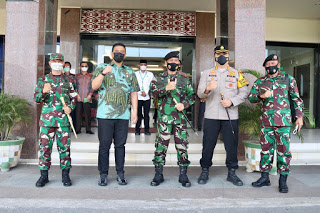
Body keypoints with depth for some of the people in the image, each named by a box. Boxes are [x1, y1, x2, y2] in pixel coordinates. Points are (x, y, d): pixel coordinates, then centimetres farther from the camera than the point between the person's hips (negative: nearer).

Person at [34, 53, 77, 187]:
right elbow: (36, 98, 5)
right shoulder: (43, 80, 9)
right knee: (45, 146, 2)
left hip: (64, 119, 0)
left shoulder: (68, 81, 10)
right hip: (47, 118, 0)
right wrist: (43, 92, -17)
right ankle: (44, 175, 16)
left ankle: (65, 175, 13)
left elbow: (74, 98, 13)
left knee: (64, 146, 2)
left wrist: (70, 107, -7)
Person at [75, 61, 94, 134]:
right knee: (78, 113, 1)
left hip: (87, 99, -1)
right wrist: (76, 94, -3)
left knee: (88, 114, 0)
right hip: (78, 98, 1)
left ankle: (88, 129, 8)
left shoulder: (90, 76, 9)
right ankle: (78, 129, 10)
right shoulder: (77, 76, 12)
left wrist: (90, 94, -6)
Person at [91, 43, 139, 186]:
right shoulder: (102, 68, 8)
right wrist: (103, 73, -21)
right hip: (105, 114, -2)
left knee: (120, 145, 7)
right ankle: (103, 174, 15)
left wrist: (135, 112, 6)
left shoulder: (130, 72, 16)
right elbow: (94, 86, -5)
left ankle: (120, 174, 18)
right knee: (104, 145, 2)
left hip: (123, 115, 2)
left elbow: (134, 93, 14)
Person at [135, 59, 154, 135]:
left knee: (146, 114, 1)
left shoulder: (150, 74, 13)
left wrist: (146, 92, -11)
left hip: (147, 97, 1)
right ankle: (137, 130, 6)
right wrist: (140, 93, -10)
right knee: (138, 114, -1)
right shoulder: (135, 74, 11)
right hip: (138, 97, 0)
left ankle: (147, 130, 7)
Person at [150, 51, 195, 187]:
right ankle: (159, 174, 16)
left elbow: (192, 95, 13)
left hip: (180, 117, 1)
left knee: (182, 145, 3)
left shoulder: (184, 79, 12)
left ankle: (183, 174, 16)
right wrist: (165, 89, -19)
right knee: (161, 144, 3)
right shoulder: (159, 78, 9)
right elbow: (152, 92, -3)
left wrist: (184, 104, -5)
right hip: (163, 117, -1)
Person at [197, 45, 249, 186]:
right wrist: (207, 89, -19)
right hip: (211, 116, 0)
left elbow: (244, 92, 4)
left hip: (230, 116, 0)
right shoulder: (206, 73, 13)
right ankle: (205, 171, 19)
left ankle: (232, 173, 20)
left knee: (232, 145, 4)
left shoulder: (237, 73, 12)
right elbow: (199, 93, 4)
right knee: (208, 145, 3)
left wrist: (232, 101, -12)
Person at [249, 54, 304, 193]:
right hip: (266, 121, 2)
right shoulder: (260, 82, 11)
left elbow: (297, 99, 10)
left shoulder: (288, 79, 8)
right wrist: (261, 96, -11)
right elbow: (251, 98, 9)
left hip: (284, 120, -2)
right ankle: (264, 178, 17)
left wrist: (299, 116, 3)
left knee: (283, 150, 1)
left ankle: (283, 180, 12)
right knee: (266, 149, 7)